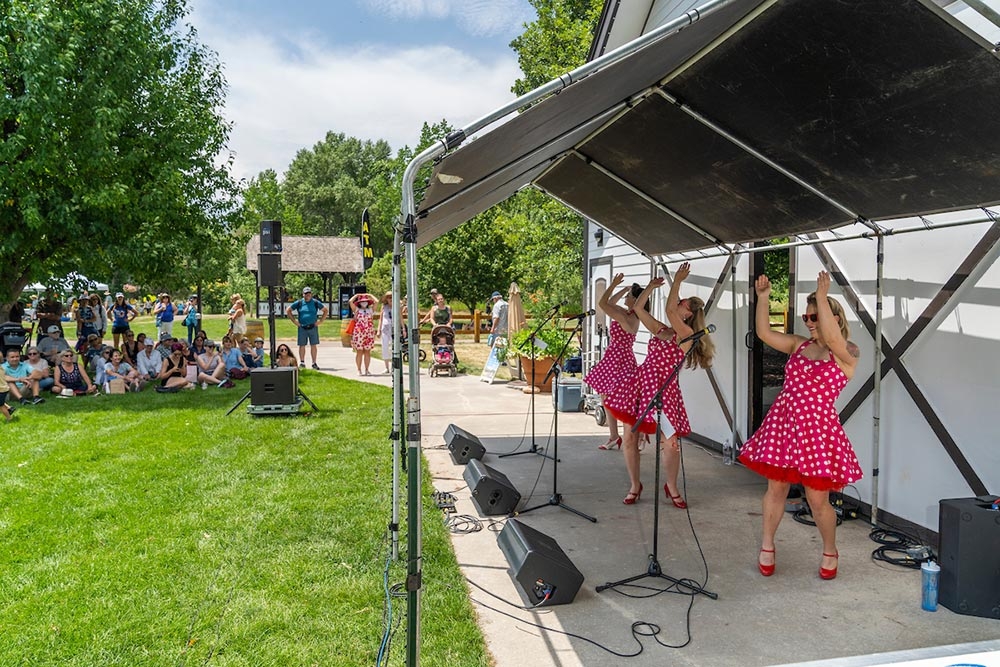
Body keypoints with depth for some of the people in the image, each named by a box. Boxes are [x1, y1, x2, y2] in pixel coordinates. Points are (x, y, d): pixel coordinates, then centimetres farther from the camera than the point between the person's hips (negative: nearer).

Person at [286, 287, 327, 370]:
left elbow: (325, 310, 11)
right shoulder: (299, 303, 2)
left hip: (313, 327, 0)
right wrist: (294, 321, 2)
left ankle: (314, 363, 9)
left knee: (313, 345, 2)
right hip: (302, 328, 0)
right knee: (302, 345, 1)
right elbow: (288, 310, 8)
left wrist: (320, 321, 2)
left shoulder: (315, 302, 4)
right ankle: (302, 363, 9)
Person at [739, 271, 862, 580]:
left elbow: (832, 338, -27)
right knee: (775, 488, 11)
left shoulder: (848, 353, -6)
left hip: (817, 429, -4)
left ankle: (830, 552, 29)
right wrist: (762, 298, -4)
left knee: (817, 499, 4)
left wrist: (822, 297, -31)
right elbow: (764, 333, 4)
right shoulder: (798, 344, 10)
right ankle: (766, 547, 27)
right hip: (782, 424, 4)